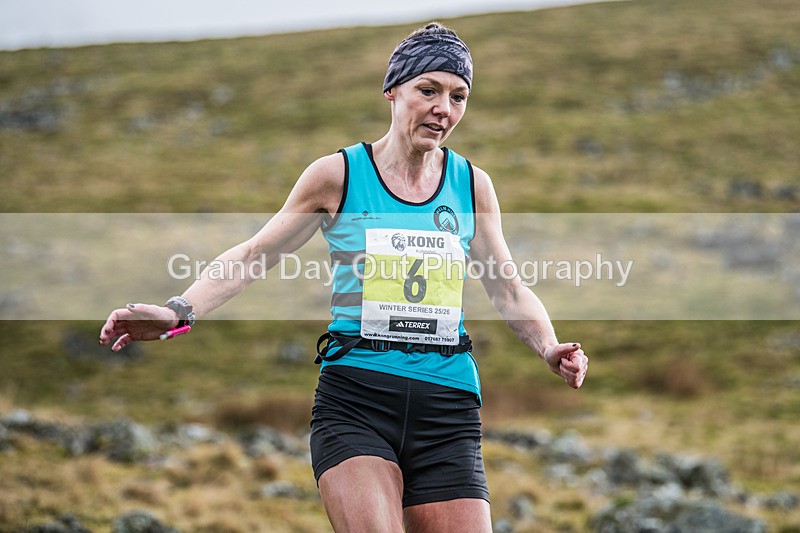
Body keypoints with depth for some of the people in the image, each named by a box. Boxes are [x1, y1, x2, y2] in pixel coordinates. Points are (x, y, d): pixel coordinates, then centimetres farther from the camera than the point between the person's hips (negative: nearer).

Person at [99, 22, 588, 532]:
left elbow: (509, 289, 16)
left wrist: (549, 347, -4)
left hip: (447, 408, 3)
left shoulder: (473, 185, 11)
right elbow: (254, 253, 5)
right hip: (354, 398, -3)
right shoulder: (338, 174, 4)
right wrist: (178, 311, -9)